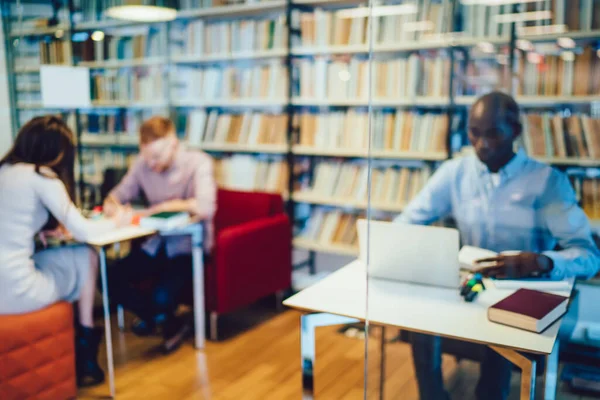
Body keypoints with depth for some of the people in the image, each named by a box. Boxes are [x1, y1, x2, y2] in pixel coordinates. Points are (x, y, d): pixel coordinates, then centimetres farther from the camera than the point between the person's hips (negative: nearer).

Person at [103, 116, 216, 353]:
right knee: (113, 280, -12)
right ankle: (171, 324, 11)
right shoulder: (143, 164, 0)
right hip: (156, 243, 6)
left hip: (189, 245, -5)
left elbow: (206, 208, -29)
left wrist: (165, 206, -18)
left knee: (161, 296, -26)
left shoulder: (198, 163, -14)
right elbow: (118, 194, 9)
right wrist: (112, 204, -15)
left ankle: (164, 320, 15)